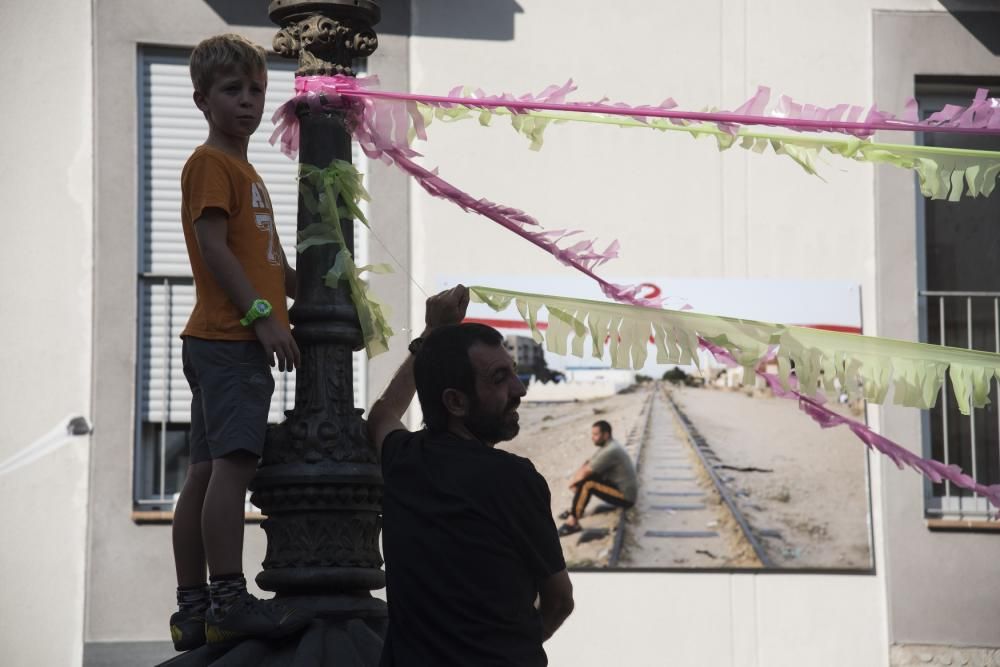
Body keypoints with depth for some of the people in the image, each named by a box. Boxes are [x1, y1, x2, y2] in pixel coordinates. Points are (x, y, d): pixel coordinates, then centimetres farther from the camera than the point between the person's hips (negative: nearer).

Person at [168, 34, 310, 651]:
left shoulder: (246, 173, 25)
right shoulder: (212, 162, -4)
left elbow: (273, 265, 30)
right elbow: (212, 246, -15)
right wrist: (263, 315, -20)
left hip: (239, 342, 10)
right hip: (228, 339, -10)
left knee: (207, 472, 7)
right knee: (233, 461, -18)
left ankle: (194, 611, 8)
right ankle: (230, 599, -24)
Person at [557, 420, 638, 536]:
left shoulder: (610, 451, -23)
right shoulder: (608, 445, 9)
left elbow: (586, 472, -21)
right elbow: (588, 464, 12)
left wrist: (573, 481, -3)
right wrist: (576, 477, -4)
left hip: (625, 497, -11)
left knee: (586, 484, -25)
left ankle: (572, 522, -22)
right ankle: (575, 509, 16)